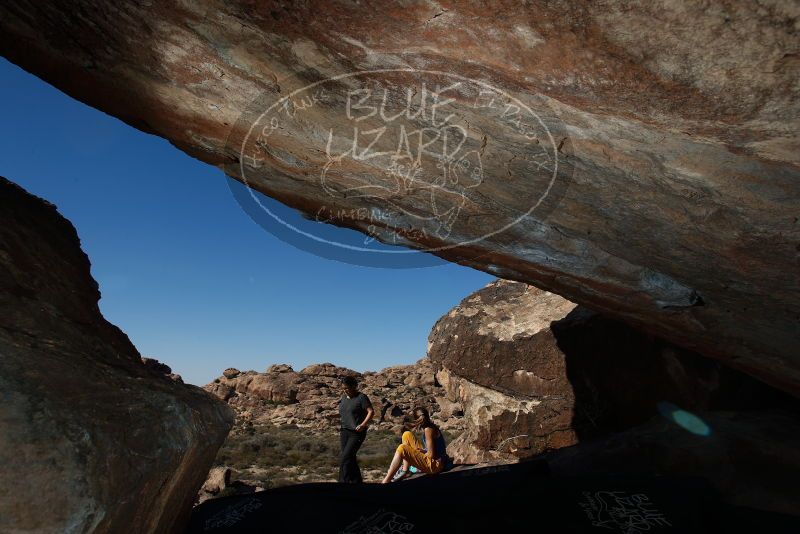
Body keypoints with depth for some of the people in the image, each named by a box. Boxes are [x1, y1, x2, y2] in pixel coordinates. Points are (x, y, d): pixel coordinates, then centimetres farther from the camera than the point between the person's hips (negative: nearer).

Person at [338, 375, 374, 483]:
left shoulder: (361, 397, -12)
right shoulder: (344, 397, 10)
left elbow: (371, 412, -16)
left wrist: (363, 425, -25)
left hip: (357, 433, -7)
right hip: (345, 431, 7)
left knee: (344, 458, -13)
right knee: (350, 458, 10)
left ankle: (344, 481, -3)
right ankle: (356, 480, 23)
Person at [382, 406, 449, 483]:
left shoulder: (428, 429, -20)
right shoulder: (430, 426, 6)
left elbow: (431, 454, -22)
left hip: (435, 464, -10)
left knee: (402, 449, -23)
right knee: (407, 435, 8)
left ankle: (386, 481, -19)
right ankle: (404, 471, 7)